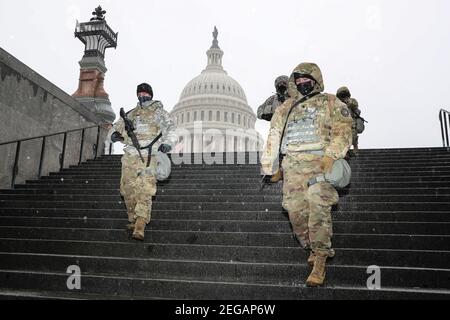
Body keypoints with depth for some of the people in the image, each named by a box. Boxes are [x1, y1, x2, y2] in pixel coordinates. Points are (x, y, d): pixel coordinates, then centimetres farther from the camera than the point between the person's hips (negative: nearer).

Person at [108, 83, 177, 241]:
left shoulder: (159, 112, 12)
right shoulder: (130, 114, 25)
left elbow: (171, 129, -2)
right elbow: (116, 127, 29)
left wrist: (168, 143, -23)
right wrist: (114, 134, 2)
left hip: (148, 157, -4)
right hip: (130, 156, 5)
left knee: (144, 192, -14)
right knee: (128, 191, 3)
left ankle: (140, 227, -19)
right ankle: (133, 220, 21)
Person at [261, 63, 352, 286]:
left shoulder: (330, 103, 11)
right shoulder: (285, 109, 24)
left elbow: (342, 132, -2)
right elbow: (273, 138, 23)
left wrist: (330, 156, -18)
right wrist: (269, 167, 17)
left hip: (318, 162, -4)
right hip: (292, 165, 4)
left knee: (318, 209, -15)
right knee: (296, 211, -2)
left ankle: (319, 262, -9)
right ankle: (314, 249, 18)